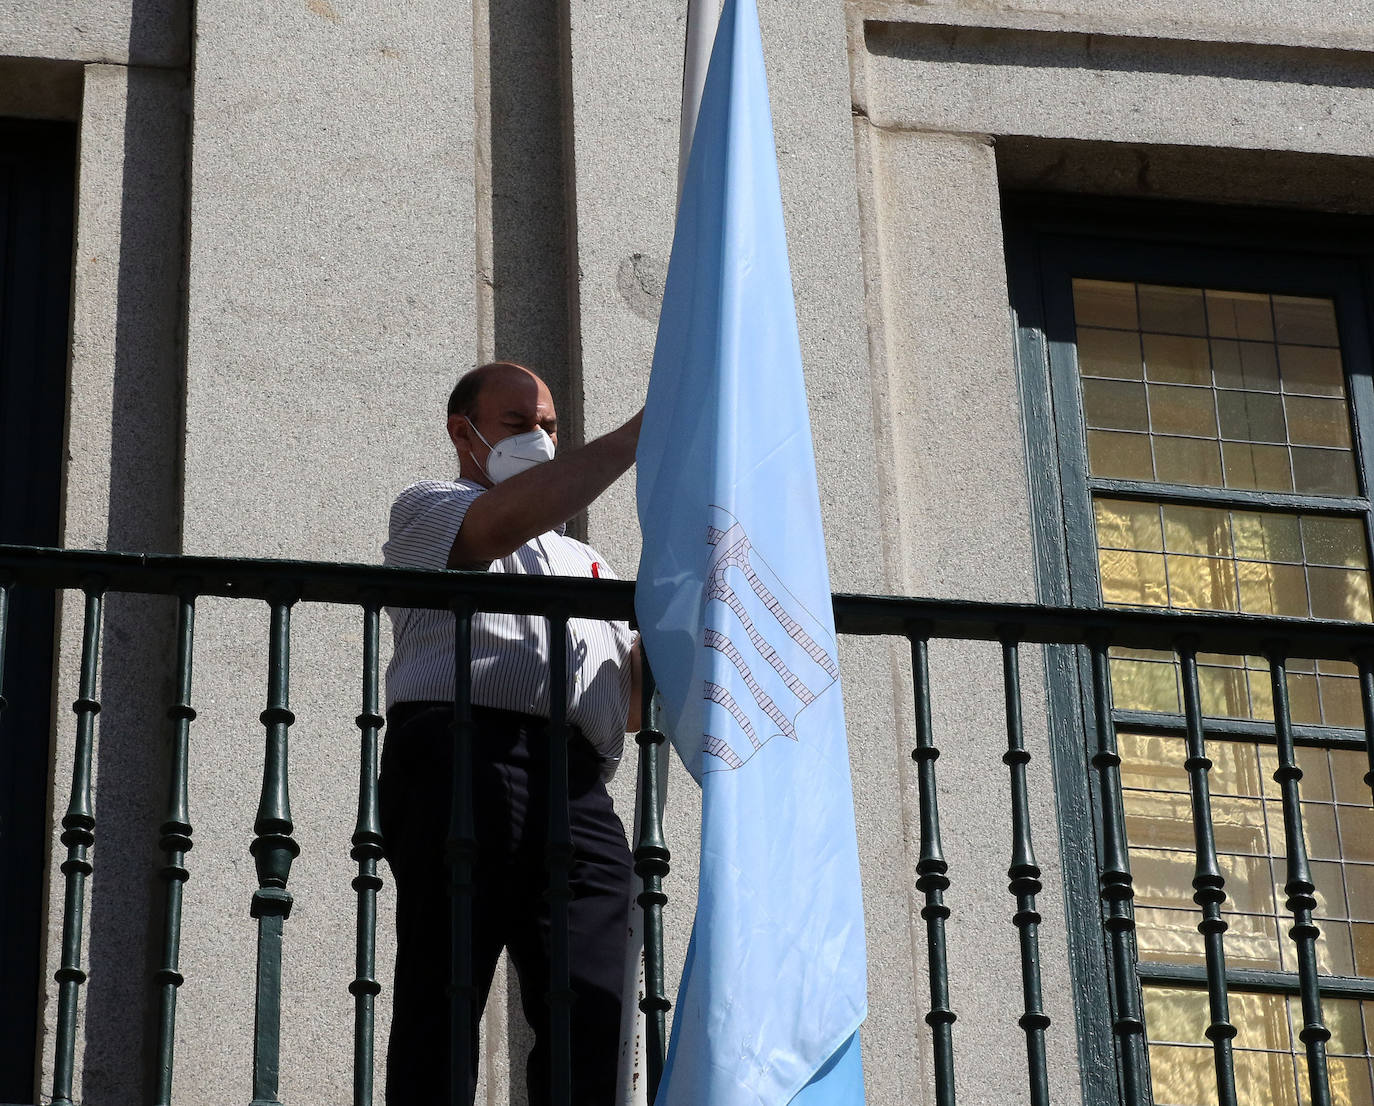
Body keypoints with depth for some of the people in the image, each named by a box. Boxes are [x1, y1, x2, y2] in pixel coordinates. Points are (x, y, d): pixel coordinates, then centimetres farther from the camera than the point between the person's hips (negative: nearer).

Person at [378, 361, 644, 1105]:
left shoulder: (583, 562, 38)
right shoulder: (428, 511, 19)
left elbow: (632, 703, 27)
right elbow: (501, 522, -7)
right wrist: (632, 439, -6)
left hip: (578, 790, 6)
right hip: (467, 762, -5)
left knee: (589, 1020, -10)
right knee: (443, 1008, -13)